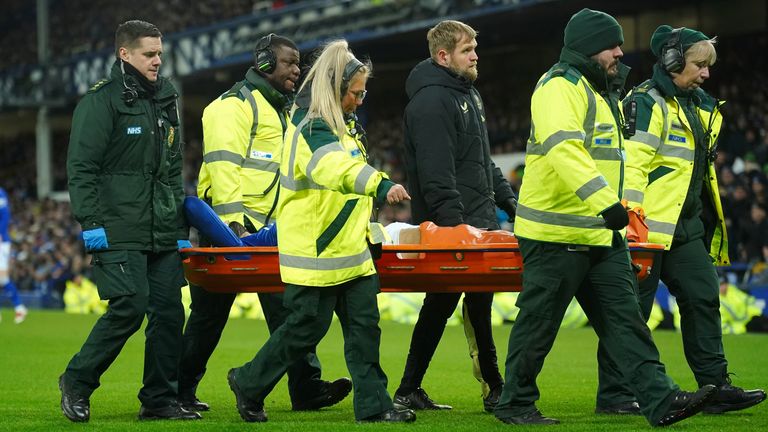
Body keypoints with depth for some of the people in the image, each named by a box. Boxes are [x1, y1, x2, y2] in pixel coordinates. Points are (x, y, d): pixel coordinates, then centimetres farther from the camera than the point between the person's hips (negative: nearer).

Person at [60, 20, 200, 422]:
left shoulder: (165, 102, 18)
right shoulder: (101, 101, -5)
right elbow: (81, 168, -9)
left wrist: (182, 226, 18)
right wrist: (91, 223, -15)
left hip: (163, 234, 7)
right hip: (119, 233, -7)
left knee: (168, 312, 2)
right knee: (129, 307, -14)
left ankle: (160, 399, 9)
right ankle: (76, 382, 4)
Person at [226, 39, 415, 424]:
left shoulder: (343, 125, 15)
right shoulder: (310, 127, -16)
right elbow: (336, 168, -36)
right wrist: (381, 185, -51)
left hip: (349, 247, 9)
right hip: (316, 250, -9)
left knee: (364, 324, 3)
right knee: (307, 326, -1)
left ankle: (373, 406, 3)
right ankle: (249, 384, 17)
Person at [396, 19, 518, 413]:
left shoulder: (469, 94, 18)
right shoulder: (431, 102, -14)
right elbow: (436, 175, -21)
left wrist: (510, 201, 19)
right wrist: (456, 226, -25)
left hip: (481, 221, 10)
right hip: (450, 225, -9)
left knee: (440, 304, 10)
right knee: (478, 303, -6)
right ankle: (495, 389, -1)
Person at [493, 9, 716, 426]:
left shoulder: (600, 92, 19)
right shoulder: (559, 87, -14)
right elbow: (563, 148, -30)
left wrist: (614, 208, 27)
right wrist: (606, 202, -38)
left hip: (602, 235, 9)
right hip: (556, 235, -9)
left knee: (624, 320, 1)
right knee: (539, 323, 1)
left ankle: (661, 400, -4)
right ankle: (515, 403, 13)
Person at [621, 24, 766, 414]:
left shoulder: (697, 106, 18)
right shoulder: (647, 103, -11)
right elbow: (632, 166, -18)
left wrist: (708, 220, 23)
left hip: (686, 228, 9)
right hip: (650, 226, -9)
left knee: (703, 300, 3)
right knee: (634, 310, -2)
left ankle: (716, 386, 4)